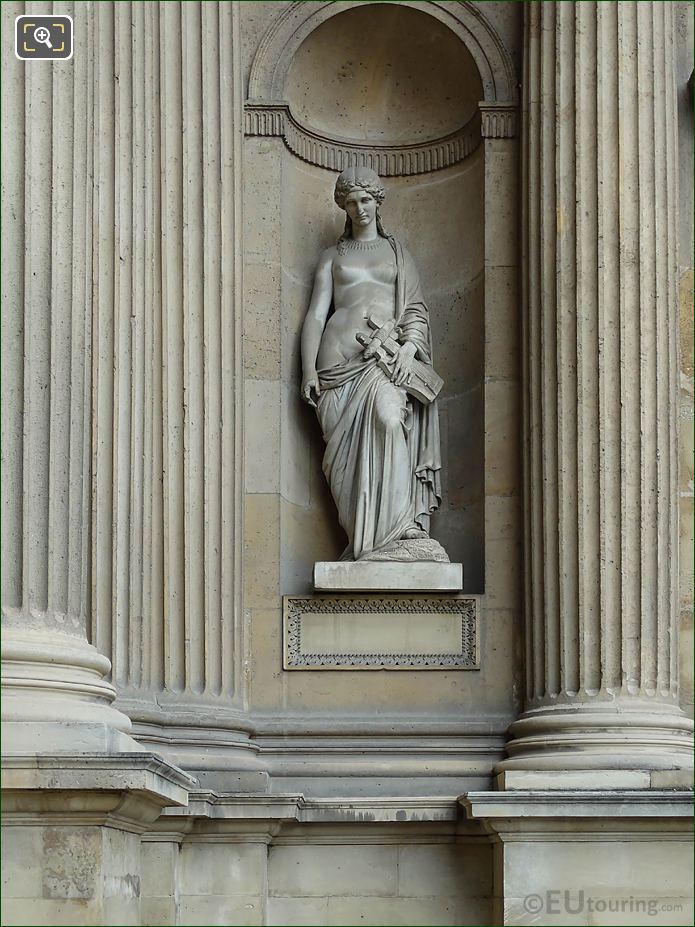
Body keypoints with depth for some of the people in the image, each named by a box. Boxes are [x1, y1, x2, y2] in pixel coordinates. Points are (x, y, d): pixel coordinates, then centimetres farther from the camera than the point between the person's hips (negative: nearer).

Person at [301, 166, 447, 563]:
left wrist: (409, 348, -7)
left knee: (390, 417, -31)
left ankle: (395, 529, -33)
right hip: (341, 354, 2)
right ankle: (369, 541, -14)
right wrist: (309, 369, 0)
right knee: (349, 445, -12)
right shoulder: (334, 256, 21)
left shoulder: (397, 253, 22)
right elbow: (316, 313, 14)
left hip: (387, 354, -2)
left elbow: (416, 310, 14)